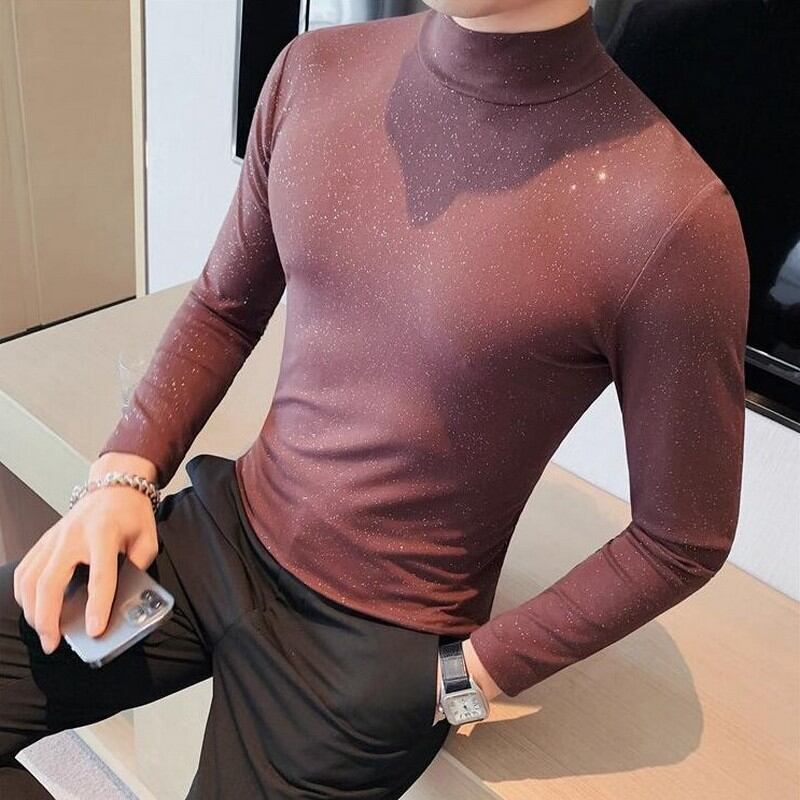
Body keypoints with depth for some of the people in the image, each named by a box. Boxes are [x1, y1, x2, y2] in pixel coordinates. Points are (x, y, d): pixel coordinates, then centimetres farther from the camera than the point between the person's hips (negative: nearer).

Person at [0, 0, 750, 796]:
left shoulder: (672, 215, -23)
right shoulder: (314, 71, -6)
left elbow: (683, 540, -11)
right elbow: (224, 306, 8)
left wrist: (481, 670, -9)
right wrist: (124, 471, -5)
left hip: (372, 640, -4)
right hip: (217, 530, 5)